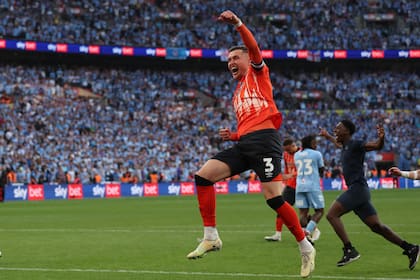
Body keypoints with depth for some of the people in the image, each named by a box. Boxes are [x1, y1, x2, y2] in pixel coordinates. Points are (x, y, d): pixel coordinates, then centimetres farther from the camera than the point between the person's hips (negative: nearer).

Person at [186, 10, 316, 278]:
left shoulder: (258, 72, 13)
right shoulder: (237, 94, 31)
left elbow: (254, 48, -8)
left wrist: (238, 24, -17)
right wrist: (233, 135, 13)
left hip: (264, 139, -8)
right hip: (244, 143, 8)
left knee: (274, 198, -16)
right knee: (203, 175, -8)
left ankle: (306, 248, -2)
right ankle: (211, 237, -7)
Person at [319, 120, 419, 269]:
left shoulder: (355, 144, -8)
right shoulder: (345, 146, 19)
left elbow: (377, 146, -21)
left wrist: (381, 138, -42)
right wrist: (327, 136, 58)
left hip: (357, 188, -9)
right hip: (356, 190, 9)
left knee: (332, 214, -13)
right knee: (376, 226, 5)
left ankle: (349, 250, -16)